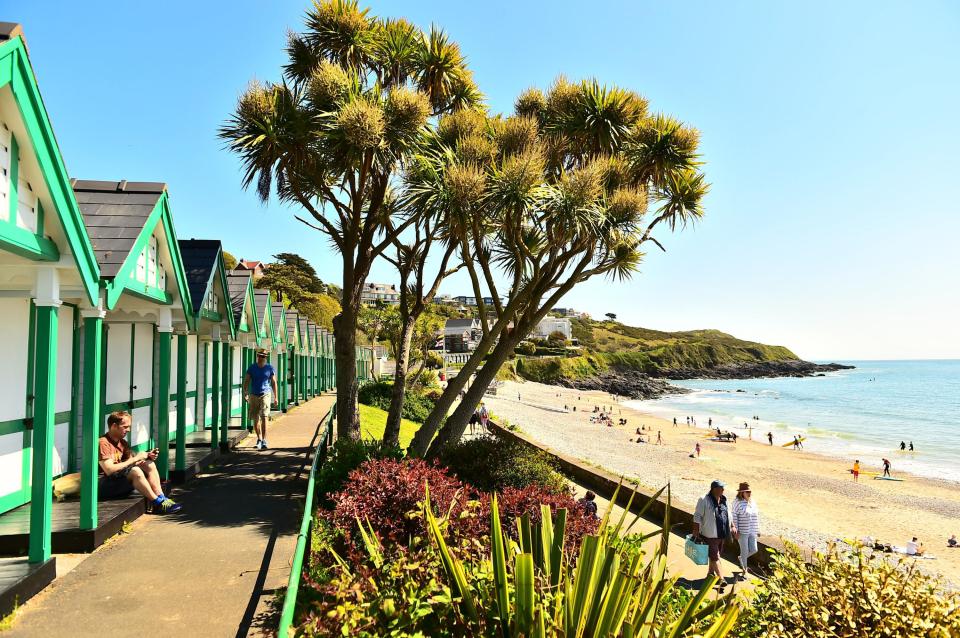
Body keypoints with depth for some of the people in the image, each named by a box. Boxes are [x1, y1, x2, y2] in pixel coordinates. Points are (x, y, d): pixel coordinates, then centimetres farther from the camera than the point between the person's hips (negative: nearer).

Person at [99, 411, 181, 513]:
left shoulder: (122, 442, 13)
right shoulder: (103, 443, -15)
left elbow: (131, 462, 11)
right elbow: (109, 470, -25)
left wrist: (147, 456, -8)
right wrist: (135, 459, -20)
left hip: (122, 481, 9)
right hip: (106, 485, -9)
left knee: (149, 465, -2)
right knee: (135, 471, -30)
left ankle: (161, 498, -13)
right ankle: (157, 503, -22)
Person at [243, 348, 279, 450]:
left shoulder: (270, 368, 2)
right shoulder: (252, 367, 3)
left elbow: (274, 383, 8)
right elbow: (246, 381, 2)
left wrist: (275, 397, 7)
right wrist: (245, 393, -12)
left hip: (265, 395, -2)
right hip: (254, 395, 2)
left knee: (264, 418, -14)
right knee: (255, 420, 8)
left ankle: (264, 441, -14)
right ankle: (259, 439, 26)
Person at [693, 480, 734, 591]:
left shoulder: (723, 500, 8)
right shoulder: (704, 500, -15)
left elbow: (728, 515, 21)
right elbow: (697, 516, -13)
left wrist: (732, 526, 14)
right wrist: (696, 531, -15)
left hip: (721, 534, 7)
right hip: (710, 535, -7)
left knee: (714, 555, 17)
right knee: (715, 557, -7)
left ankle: (710, 573, 32)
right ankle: (721, 579, -8)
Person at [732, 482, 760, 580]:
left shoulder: (753, 502, 8)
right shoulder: (738, 502, -11)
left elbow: (757, 516, 14)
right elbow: (734, 516, -10)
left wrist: (758, 530, 13)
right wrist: (736, 530, -12)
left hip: (752, 532, 6)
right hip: (742, 532, -6)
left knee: (753, 550, 7)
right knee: (744, 551, 2)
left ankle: (741, 559, 36)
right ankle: (744, 571, 18)